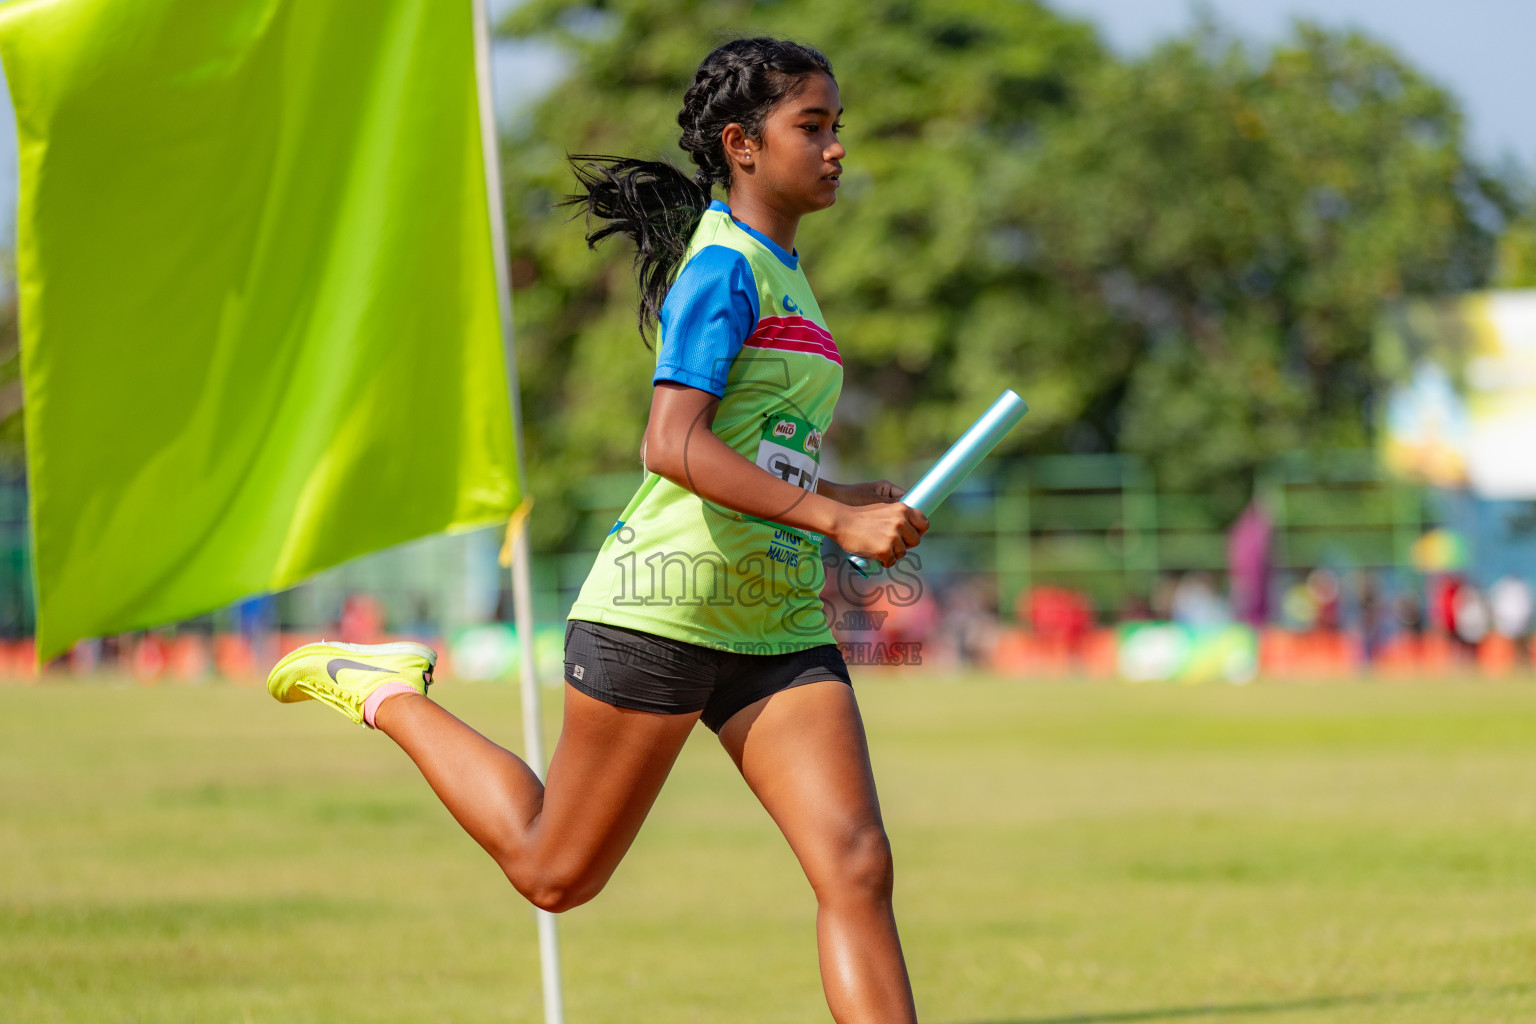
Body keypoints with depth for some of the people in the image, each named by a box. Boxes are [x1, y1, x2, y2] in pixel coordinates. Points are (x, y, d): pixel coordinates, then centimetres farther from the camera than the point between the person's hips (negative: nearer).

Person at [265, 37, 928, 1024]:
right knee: (555, 873, 7)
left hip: (778, 626, 8)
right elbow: (673, 446, -24)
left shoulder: (778, 271, 17)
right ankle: (389, 694, 26)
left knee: (858, 867, -9)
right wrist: (837, 519, -26)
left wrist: (857, 499, 17)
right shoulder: (725, 265, -12)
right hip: (666, 605, -8)